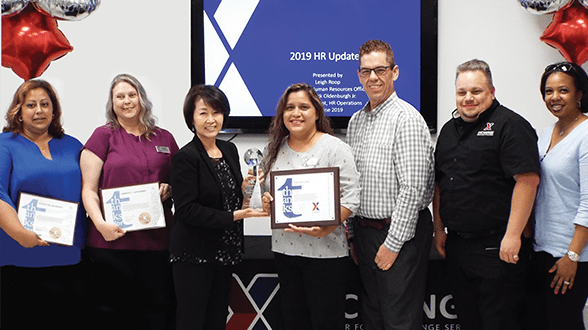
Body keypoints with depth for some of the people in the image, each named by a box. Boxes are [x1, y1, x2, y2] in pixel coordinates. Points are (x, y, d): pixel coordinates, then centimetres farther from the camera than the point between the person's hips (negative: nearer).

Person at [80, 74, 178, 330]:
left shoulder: (164, 138, 14)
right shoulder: (104, 136, 5)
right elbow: (88, 189, -1)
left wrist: (169, 190, -1)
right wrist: (100, 224, -16)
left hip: (157, 240, 3)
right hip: (113, 240, -3)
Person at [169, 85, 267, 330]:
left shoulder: (229, 150, 8)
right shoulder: (186, 157, -14)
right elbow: (187, 210, -18)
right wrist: (232, 217, -22)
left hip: (224, 252, 7)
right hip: (194, 255, -7)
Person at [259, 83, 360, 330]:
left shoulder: (334, 148, -7)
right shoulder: (275, 150, 10)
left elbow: (350, 197, -12)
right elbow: (265, 188, 22)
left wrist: (325, 228, -26)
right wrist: (265, 201, -2)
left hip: (324, 250, -5)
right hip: (284, 247, 5)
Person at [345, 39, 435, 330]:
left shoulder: (406, 118, -13)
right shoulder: (356, 121, 12)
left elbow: (412, 188, -18)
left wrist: (393, 243, -17)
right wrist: (352, 236, 14)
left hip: (400, 233, -7)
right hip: (364, 230, 8)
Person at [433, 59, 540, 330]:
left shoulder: (509, 125, -10)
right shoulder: (449, 130, 15)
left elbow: (528, 180, -19)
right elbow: (439, 183, 21)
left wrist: (512, 236, -22)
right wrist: (439, 229, 15)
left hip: (497, 248, -7)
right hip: (456, 245, 7)